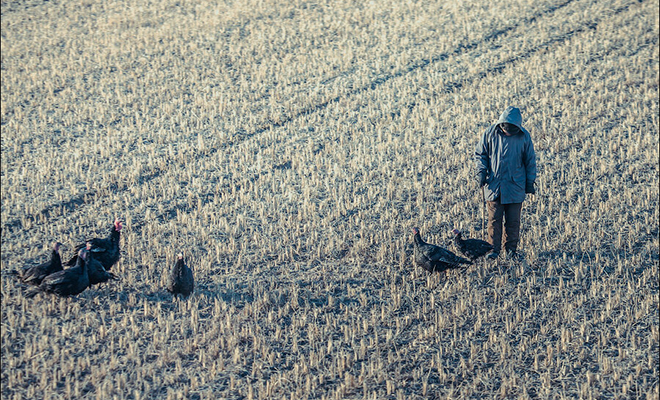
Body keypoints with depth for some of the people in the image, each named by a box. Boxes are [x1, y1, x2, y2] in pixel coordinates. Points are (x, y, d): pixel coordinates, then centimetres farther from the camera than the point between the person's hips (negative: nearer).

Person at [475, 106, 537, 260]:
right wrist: (481, 172, -6)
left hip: (515, 186, 0)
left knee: (513, 220, 5)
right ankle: (494, 249, 8)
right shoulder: (490, 133, -4)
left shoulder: (524, 136, -4)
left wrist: (530, 182, 8)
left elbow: (530, 160, 6)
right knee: (494, 219, 0)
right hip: (494, 184, 0)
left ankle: (511, 249, 18)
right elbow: (480, 153, 7)